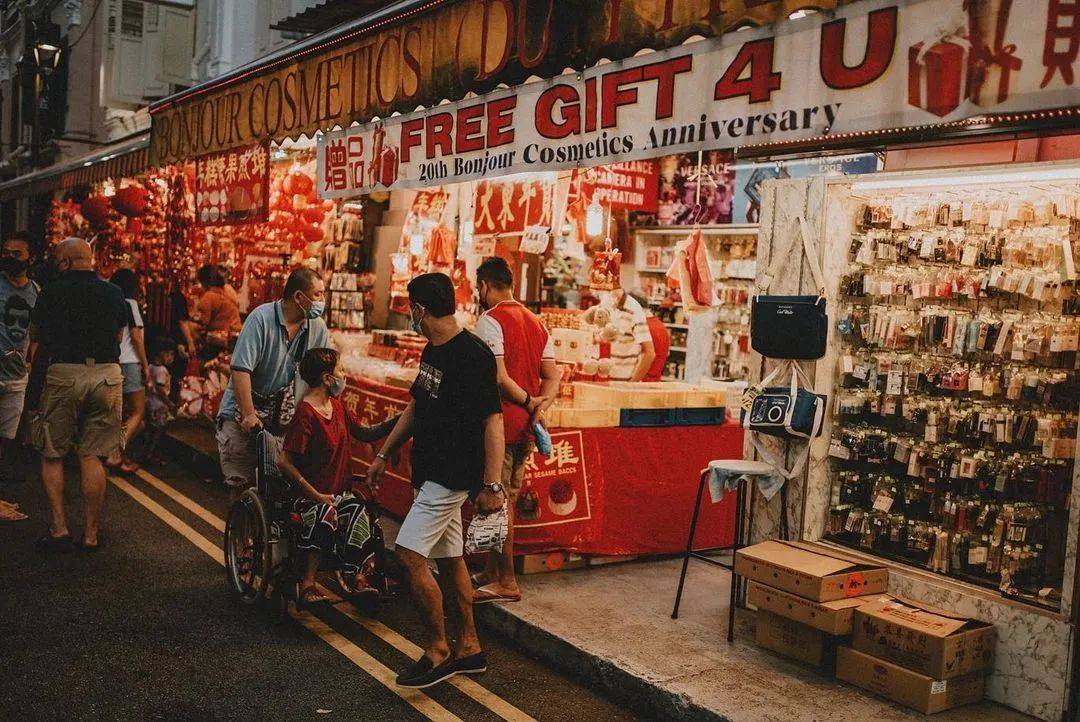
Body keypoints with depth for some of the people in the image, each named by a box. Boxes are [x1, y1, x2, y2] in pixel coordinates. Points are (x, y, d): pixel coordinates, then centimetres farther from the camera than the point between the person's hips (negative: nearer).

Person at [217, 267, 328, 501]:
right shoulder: (262, 318, -14)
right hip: (242, 415, -4)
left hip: (283, 419, 4)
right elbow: (241, 369, -19)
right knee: (243, 484, -2)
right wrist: (249, 415, -23)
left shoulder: (318, 328, 2)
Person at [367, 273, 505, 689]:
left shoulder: (473, 355, -19)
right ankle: (469, 648, 25)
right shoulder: (433, 351, 11)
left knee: (410, 555, -12)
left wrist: (491, 485, -24)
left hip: (454, 475, -9)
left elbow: (493, 421, -21)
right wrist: (383, 455, 22)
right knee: (449, 559, 14)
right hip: (432, 474, 9)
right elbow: (416, 407, 21)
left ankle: (437, 651, 1)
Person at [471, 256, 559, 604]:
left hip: (500, 422, -8)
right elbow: (552, 377, 8)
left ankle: (506, 582, 4)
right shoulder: (536, 323, 14)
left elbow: (498, 377, -20)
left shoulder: (489, 320, -11)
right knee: (506, 500, 16)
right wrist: (540, 405, -6)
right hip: (526, 427, 8)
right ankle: (492, 572, 26)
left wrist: (528, 402, -8)